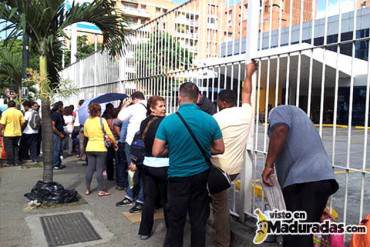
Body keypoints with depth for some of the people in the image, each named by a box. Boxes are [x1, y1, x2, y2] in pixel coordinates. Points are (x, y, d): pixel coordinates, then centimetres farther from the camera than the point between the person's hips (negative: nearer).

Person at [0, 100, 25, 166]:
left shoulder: (5, 112, -9)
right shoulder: (19, 112, 1)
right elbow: (23, 122, 2)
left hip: (8, 133, -4)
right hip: (17, 133, 4)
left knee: (9, 148, 5)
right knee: (16, 147, 16)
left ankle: (10, 162, 9)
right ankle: (16, 161, 17)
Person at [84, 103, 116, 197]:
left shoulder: (87, 121, 2)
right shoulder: (102, 120, -11)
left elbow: (85, 134, 14)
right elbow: (109, 134, -9)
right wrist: (114, 143, 3)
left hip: (90, 148, 4)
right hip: (100, 148, -4)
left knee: (89, 168, 12)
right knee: (99, 169, 2)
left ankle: (87, 189, 19)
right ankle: (101, 190, 8)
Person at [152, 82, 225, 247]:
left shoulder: (168, 121, -13)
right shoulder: (210, 120, -7)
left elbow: (156, 152, -12)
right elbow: (220, 149, 2)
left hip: (178, 177, -2)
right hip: (202, 176, 2)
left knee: (176, 221, 13)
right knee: (199, 220, 15)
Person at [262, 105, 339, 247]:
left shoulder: (279, 111, 11)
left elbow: (280, 130, -16)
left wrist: (268, 165, -11)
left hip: (303, 179, -9)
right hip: (322, 177, 9)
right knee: (304, 233, 15)